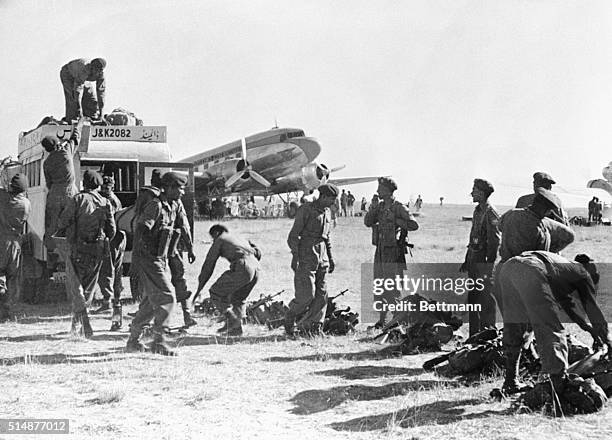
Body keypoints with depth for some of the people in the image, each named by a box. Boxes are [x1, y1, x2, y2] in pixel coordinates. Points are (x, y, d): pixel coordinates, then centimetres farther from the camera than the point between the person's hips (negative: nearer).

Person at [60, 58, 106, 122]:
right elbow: (77, 90, -47)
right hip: (68, 74, -6)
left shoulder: (101, 74, -26)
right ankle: (70, 121, -15)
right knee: (73, 99, -21)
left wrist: (101, 112, -24)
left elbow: (101, 91, -21)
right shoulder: (83, 71, -44)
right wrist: (79, 110, -50)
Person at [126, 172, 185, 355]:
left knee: (151, 302, 13)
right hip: (149, 259, -9)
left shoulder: (173, 206, 12)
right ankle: (159, 342, -8)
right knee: (166, 297, -12)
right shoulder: (155, 205, -15)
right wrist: (137, 256, -27)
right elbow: (141, 229, -22)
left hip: (161, 259, 9)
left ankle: (133, 341, 22)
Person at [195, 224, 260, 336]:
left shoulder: (220, 240, 16)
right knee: (238, 299, 24)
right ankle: (236, 328, 15)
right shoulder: (240, 240, 36)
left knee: (216, 293, 7)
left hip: (241, 268, -7)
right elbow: (257, 253, 27)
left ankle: (231, 319, -2)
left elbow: (208, 265, 15)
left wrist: (199, 288, 18)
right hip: (256, 268, 7)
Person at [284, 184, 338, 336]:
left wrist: (330, 258, 20)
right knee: (306, 295, -10)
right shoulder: (305, 210, -8)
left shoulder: (327, 212, 14)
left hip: (322, 259, 7)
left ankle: (314, 327, 7)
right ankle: (289, 321, 10)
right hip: (306, 259, -7)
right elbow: (293, 235, -10)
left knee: (321, 295, 2)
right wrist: (295, 256, -17)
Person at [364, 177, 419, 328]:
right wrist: (372, 208, -6)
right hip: (380, 250, 7)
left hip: (394, 252, -7)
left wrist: (396, 221, -17)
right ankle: (382, 319, 18)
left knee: (393, 287, -5)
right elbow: (367, 223, 8)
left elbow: (414, 225, -16)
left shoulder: (399, 208, -9)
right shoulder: (380, 206, 12)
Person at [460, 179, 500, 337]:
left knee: (486, 299, -4)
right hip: (474, 261, 9)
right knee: (472, 298, 12)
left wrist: (488, 265, -21)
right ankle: (474, 335, 20)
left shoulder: (491, 213, -14)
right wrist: (467, 261, 21)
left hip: (484, 261, -9)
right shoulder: (477, 211, 14)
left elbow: (494, 241, -18)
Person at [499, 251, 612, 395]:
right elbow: (592, 307, 26)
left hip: (508, 266, 8)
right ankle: (559, 386, -17)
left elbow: (567, 303, 51)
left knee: (514, 326, 18)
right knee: (551, 330, -6)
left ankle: (510, 382, 21)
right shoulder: (582, 273, 25)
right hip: (530, 273, -8)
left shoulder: (565, 265, 43)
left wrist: (588, 328, 58)